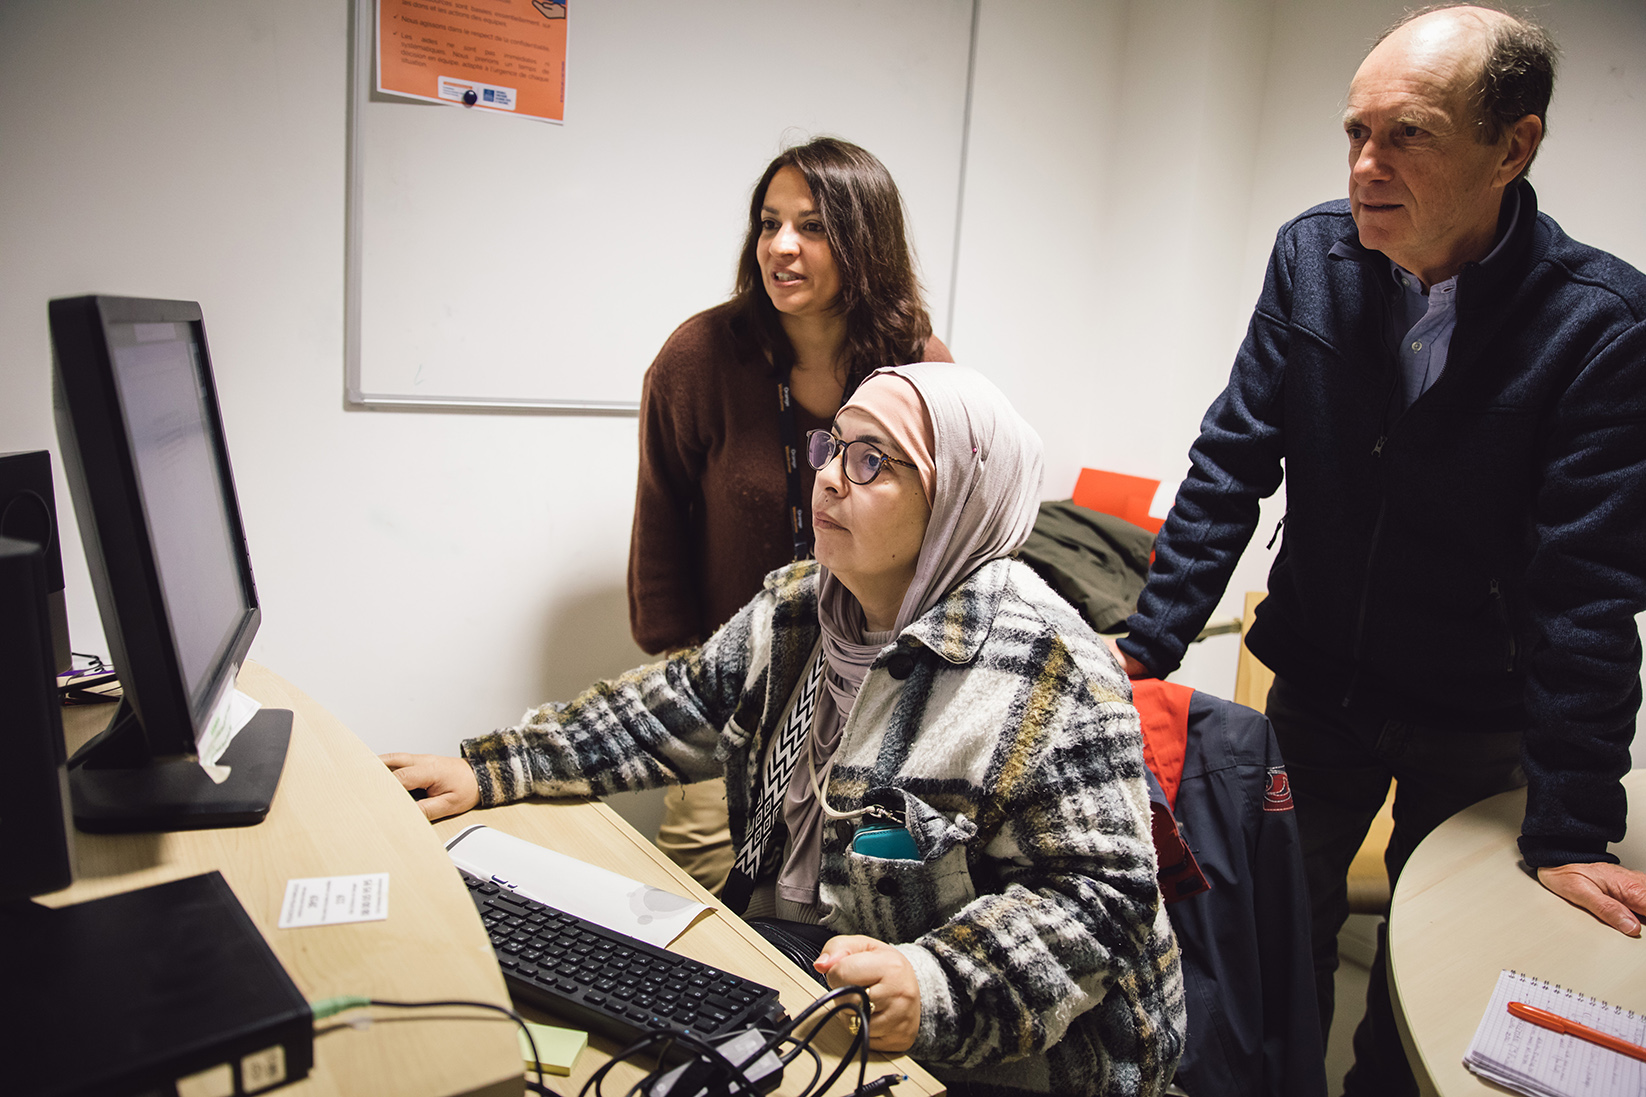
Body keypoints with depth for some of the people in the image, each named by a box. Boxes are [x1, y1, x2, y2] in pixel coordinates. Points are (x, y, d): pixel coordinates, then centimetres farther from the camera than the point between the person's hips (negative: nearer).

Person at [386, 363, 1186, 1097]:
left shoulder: (1050, 675, -20)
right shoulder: (798, 608, 4)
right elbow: (684, 704, 11)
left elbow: (1099, 893, -18)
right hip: (772, 944, 7)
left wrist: (935, 986, -33)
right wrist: (490, 771, 5)